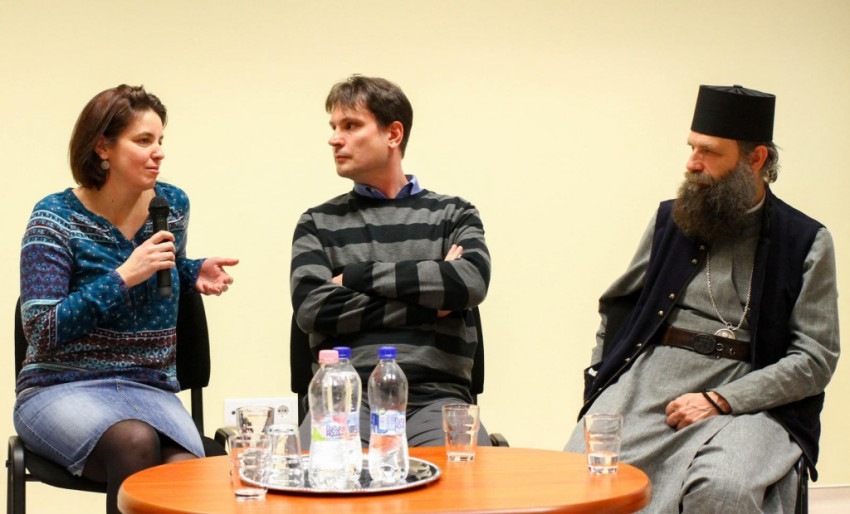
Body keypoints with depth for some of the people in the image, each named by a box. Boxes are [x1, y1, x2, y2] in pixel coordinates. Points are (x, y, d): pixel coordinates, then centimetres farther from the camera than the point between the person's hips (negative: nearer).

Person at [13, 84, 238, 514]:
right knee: (136, 442, -36)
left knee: (184, 468, -31)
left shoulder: (172, 205, 7)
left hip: (152, 387, 3)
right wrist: (123, 278, -19)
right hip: (63, 388, -3)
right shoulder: (55, 219, -6)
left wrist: (196, 275, 6)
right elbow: (41, 332, -13)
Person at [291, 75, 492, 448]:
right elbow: (311, 308, -3)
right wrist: (428, 301, -2)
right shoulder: (318, 223, 16)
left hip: (436, 394, 0)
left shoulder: (453, 214, 15)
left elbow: (473, 282, -6)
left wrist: (358, 275, -3)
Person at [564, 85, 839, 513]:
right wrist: (602, 378, 7)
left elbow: (815, 360, -1)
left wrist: (720, 400, -11)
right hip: (646, 380, 3)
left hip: (744, 398, -3)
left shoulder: (807, 243, 5)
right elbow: (617, 306, 24)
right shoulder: (670, 220, 16)